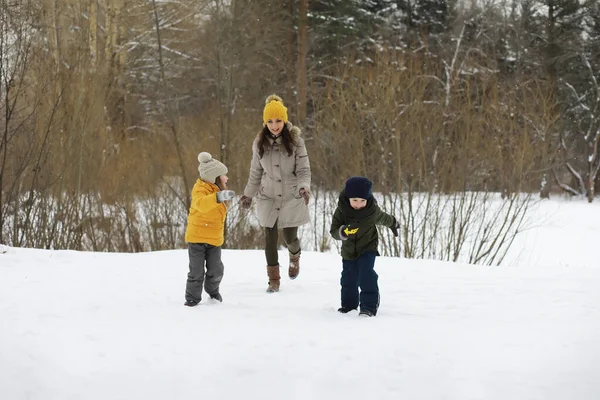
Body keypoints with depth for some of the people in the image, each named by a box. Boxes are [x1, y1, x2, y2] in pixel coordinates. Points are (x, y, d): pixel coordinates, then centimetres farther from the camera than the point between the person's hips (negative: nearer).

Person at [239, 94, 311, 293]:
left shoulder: (295, 141, -11)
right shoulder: (260, 143, -2)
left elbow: (304, 170, -11)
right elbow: (256, 172, 10)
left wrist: (304, 187, -29)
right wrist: (248, 194, 14)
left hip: (291, 198, -2)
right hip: (268, 198, 2)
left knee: (290, 237, 1)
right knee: (270, 238, 3)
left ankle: (295, 256, 39)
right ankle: (274, 280, 16)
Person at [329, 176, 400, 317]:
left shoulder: (372, 211, -19)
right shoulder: (341, 210, -19)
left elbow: (384, 219, 4)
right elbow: (334, 231, -19)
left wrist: (394, 225, 25)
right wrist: (343, 232, -42)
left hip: (368, 248, -3)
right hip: (349, 250, 3)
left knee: (366, 275, -20)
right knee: (348, 278, 12)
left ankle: (369, 306, -17)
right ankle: (349, 304, 32)